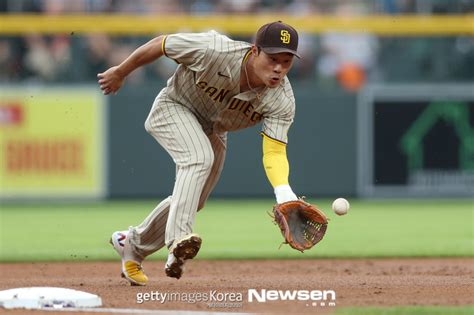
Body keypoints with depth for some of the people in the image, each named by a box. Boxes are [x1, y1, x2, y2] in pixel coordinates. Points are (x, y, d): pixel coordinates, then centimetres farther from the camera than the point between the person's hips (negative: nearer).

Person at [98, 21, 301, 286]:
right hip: (173, 108, -5)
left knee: (191, 201, 13)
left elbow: (274, 152, -34)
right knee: (199, 157, -34)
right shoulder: (214, 51, -36)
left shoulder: (282, 100, -28)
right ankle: (179, 238, -41)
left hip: (213, 132, 5)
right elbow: (160, 44, -22)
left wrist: (284, 192, -55)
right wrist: (120, 73, -8)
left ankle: (133, 244, 36)